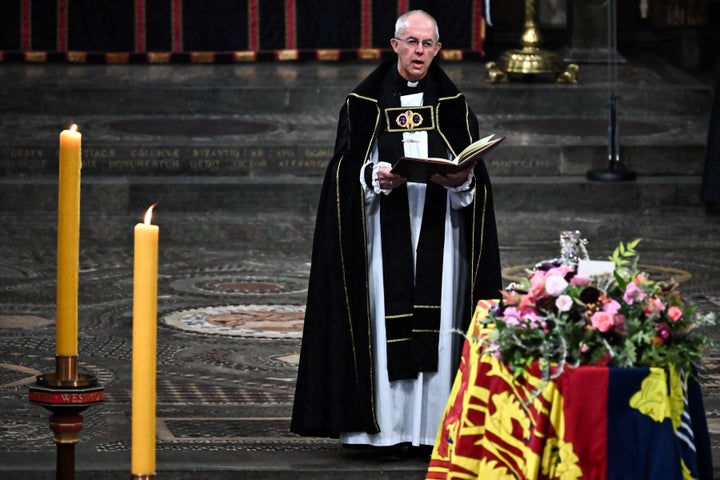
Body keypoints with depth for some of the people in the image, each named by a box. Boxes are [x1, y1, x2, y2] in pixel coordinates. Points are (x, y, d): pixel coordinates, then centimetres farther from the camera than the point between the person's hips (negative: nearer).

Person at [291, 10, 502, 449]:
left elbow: (474, 176, 7)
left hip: (438, 233, 1)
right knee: (384, 323, -6)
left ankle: (432, 424, 0)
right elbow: (348, 169, 1)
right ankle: (384, 425, -3)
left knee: (436, 323, -3)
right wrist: (377, 177, -18)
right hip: (383, 235, -1)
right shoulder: (366, 103, 5)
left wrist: (463, 179, -15)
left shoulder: (453, 105, 10)